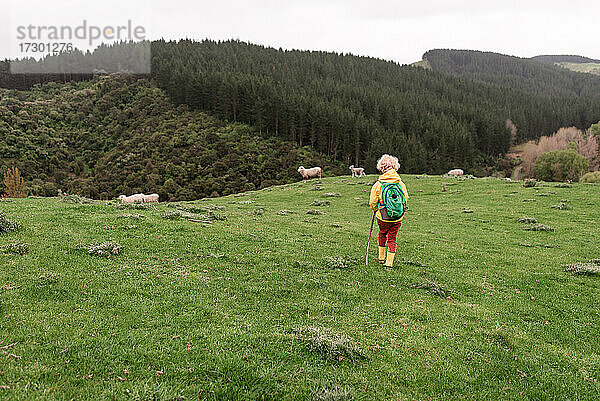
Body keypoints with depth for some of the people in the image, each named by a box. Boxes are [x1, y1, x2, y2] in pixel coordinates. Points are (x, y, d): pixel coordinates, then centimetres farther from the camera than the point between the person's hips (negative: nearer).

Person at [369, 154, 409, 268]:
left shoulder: (378, 185, -13)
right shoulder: (401, 184, -7)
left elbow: (372, 203, -6)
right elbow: (405, 199, 4)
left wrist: (376, 209, 16)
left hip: (383, 217, -1)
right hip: (398, 218, 1)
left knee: (382, 234, 23)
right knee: (392, 238, 11)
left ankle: (381, 257, 34)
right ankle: (389, 262, 12)